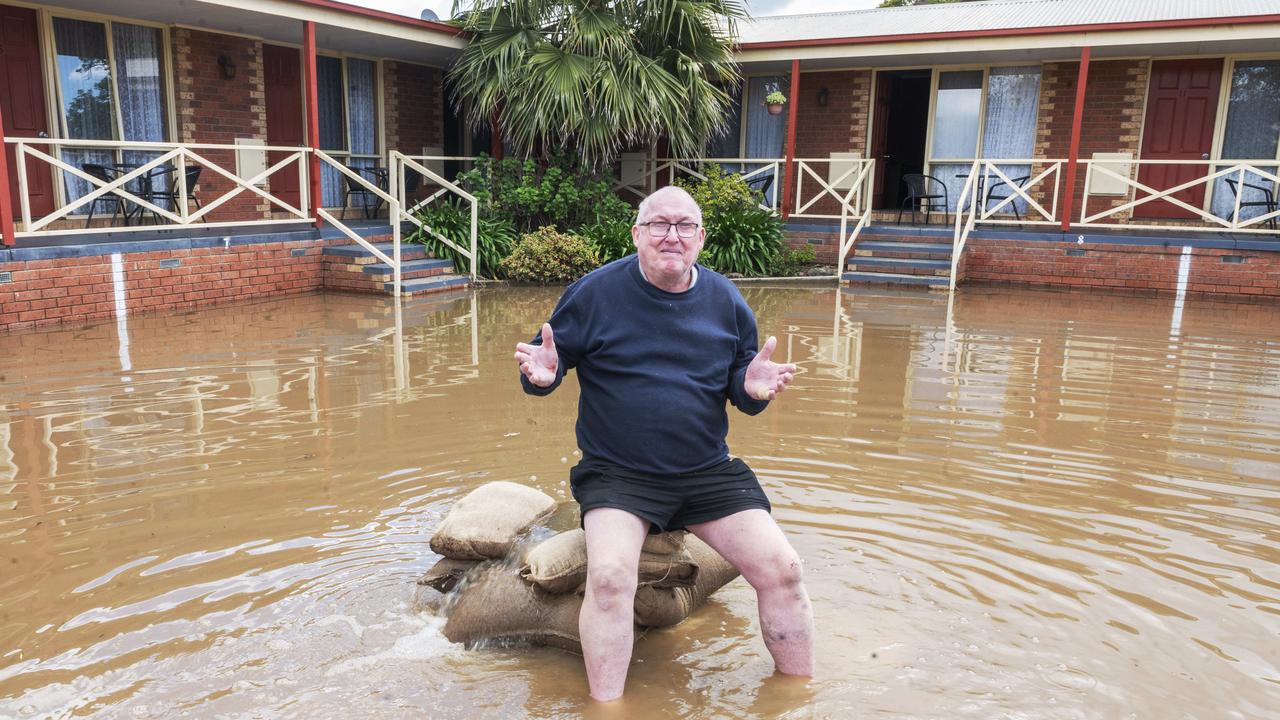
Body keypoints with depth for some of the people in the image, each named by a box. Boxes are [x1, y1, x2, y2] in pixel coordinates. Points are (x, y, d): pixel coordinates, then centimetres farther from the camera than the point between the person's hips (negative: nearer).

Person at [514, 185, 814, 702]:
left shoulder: (725, 301, 5)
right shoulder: (595, 293, -3)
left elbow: (739, 390, 10)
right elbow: (555, 355, 3)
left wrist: (753, 387, -15)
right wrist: (543, 373, -22)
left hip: (709, 473, 3)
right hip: (617, 475, -3)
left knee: (783, 571, -7)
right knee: (609, 576, -29)